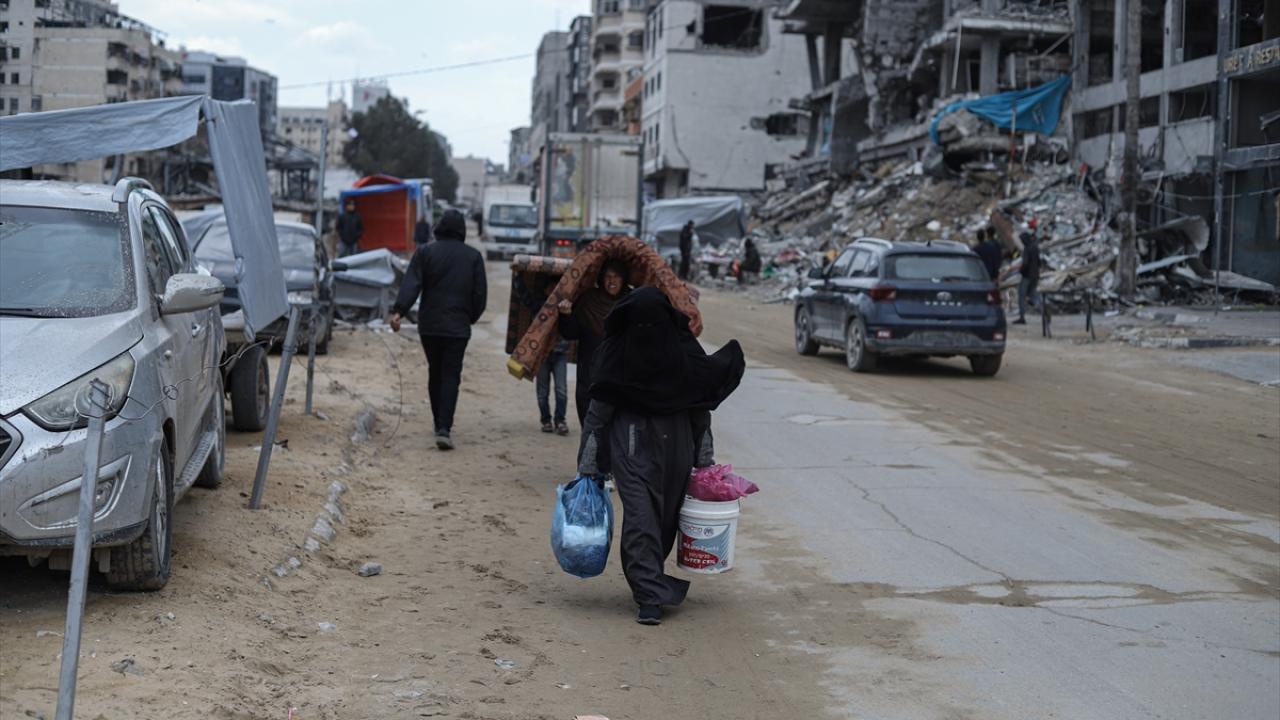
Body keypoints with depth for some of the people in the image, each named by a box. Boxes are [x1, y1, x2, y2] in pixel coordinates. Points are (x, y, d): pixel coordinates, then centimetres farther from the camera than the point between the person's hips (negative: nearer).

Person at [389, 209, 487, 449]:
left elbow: (411, 285, -11)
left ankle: (440, 424, 23)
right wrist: (471, 317, 17)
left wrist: (399, 311, -17)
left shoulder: (425, 252, 0)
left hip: (429, 324, 1)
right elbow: (480, 293, 3)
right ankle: (444, 428, -15)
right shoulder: (473, 256, 2)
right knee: (451, 376, -3)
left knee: (435, 373, 15)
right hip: (458, 326, -1)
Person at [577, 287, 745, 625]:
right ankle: (650, 597, -12)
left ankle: (647, 583, 28)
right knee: (640, 518, -10)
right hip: (631, 447, -2)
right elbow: (599, 408, -2)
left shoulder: (684, 350, -2)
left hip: (675, 445, 2)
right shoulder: (617, 351, -5)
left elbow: (700, 407, 4)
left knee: (666, 518, 9)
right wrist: (587, 463, -4)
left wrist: (704, 459, 4)